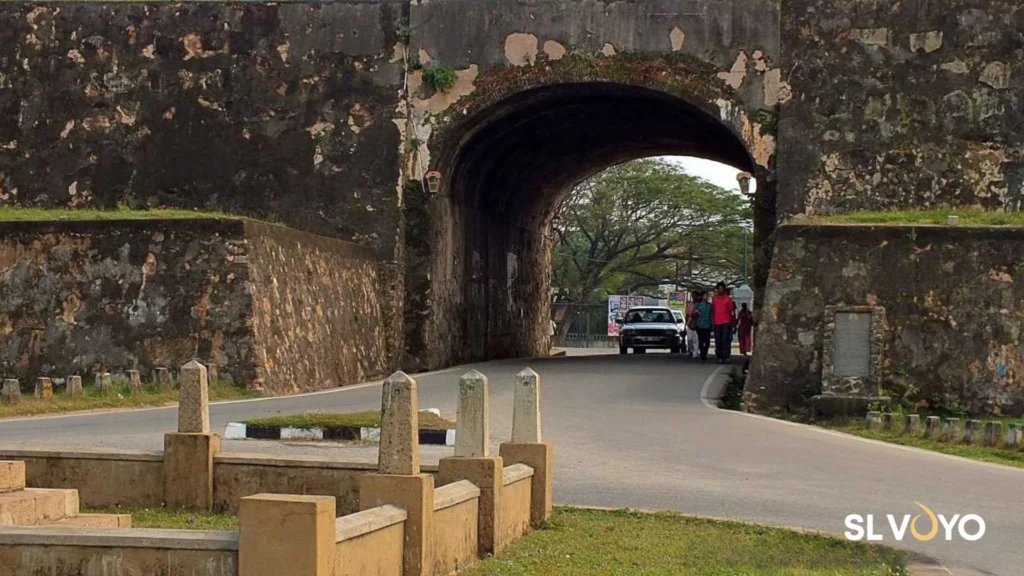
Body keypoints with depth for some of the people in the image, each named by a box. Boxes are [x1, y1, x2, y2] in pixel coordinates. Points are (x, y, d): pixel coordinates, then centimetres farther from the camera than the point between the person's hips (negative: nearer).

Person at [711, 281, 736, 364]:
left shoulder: (728, 299, 3)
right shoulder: (714, 299, 11)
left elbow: (731, 311, 4)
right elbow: (712, 311, 14)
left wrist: (733, 322, -1)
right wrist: (712, 322, 8)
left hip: (726, 323, -3)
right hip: (717, 323, 3)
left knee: (725, 340, -10)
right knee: (718, 341, 3)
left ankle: (726, 356, -11)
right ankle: (719, 357, 7)